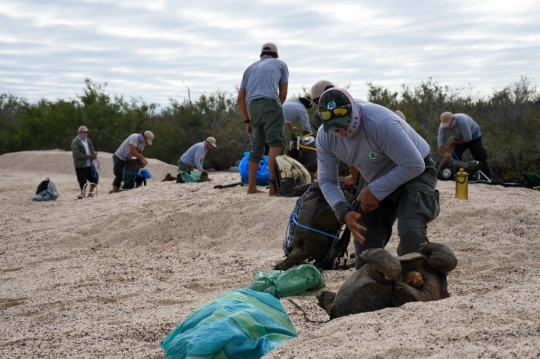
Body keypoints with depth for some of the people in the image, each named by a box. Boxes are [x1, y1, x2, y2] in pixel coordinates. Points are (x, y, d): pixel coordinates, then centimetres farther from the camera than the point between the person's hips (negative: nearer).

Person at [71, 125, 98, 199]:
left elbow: (91, 149, 20)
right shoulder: (75, 142, -12)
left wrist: (94, 154, -3)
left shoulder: (88, 140, 12)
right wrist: (88, 156, -23)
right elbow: (77, 154, -20)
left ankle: (90, 193, 25)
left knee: (95, 178, 9)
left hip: (89, 164, 7)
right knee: (83, 181, -2)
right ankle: (82, 193, 15)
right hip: (80, 166, -7)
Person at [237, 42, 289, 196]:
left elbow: (240, 97, 22)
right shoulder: (280, 64, 21)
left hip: (252, 106, 5)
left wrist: (247, 120, 25)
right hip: (270, 103, -5)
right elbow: (283, 94, 15)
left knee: (256, 147, 14)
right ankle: (273, 185, -28)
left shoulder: (250, 67, 30)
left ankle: (251, 187, 17)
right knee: (276, 143, -14)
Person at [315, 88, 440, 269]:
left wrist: (375, 191, -26)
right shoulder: (324, 137, -15)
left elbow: (414, 165, -31)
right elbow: (327, 180, -5)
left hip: (416, 174, -6)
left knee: (411, 232, -27)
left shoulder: (381, 123, -34)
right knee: (364, 238, 0)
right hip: (377, 180, 6)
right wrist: (344, 211, -22)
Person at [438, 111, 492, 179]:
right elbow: (441, 142, -26)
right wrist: (445, 153, -44)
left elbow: (468, 138, -34)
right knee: (454, 156, -11)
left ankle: (488, 179, 0)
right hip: (459, 138, 5)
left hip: (474, 136, -5)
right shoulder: (443, 126, -24)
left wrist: (453, 143, -25)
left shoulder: (462, 120, -40)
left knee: (481, 158, -6)